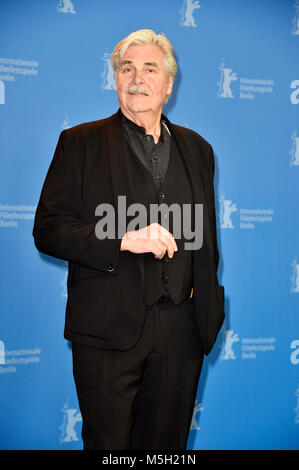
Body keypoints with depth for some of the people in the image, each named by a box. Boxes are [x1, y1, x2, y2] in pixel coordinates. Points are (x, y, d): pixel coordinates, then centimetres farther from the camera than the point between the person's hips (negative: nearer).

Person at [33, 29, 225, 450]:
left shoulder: (197, 148, 14)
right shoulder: (80, 143, 2)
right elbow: (47, 229, -5)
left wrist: (207, 304, 14)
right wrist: (124, 240, -18)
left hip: (181, 331, 3)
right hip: (108, 330, -3)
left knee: (167, 443, 11)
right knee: (108, 444, 4)